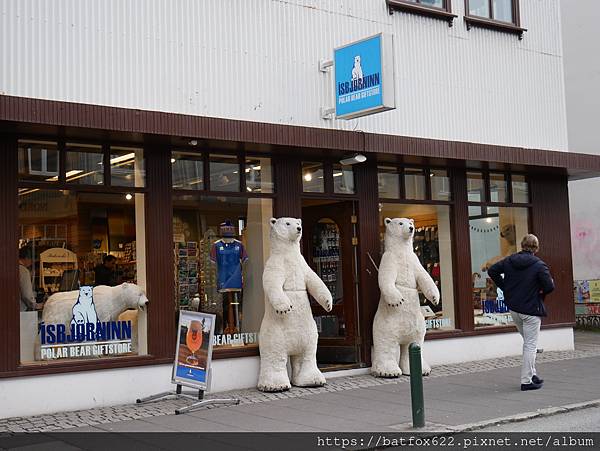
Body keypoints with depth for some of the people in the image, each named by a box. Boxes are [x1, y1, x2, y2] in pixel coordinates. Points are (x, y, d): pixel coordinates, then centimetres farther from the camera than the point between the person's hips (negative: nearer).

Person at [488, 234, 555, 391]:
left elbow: (492, 271, 8)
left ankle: (531, 374, 26)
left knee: (527, 342, 22)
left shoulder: (509, 261, 2)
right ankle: (526, 381, 2)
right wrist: (541, 292, 4)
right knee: (530, 345, 1)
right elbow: (550, 286, -17)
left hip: (513, 308, 6)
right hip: (531, 310, -6)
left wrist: (504, 287, 10)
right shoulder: (539, 265, -15)